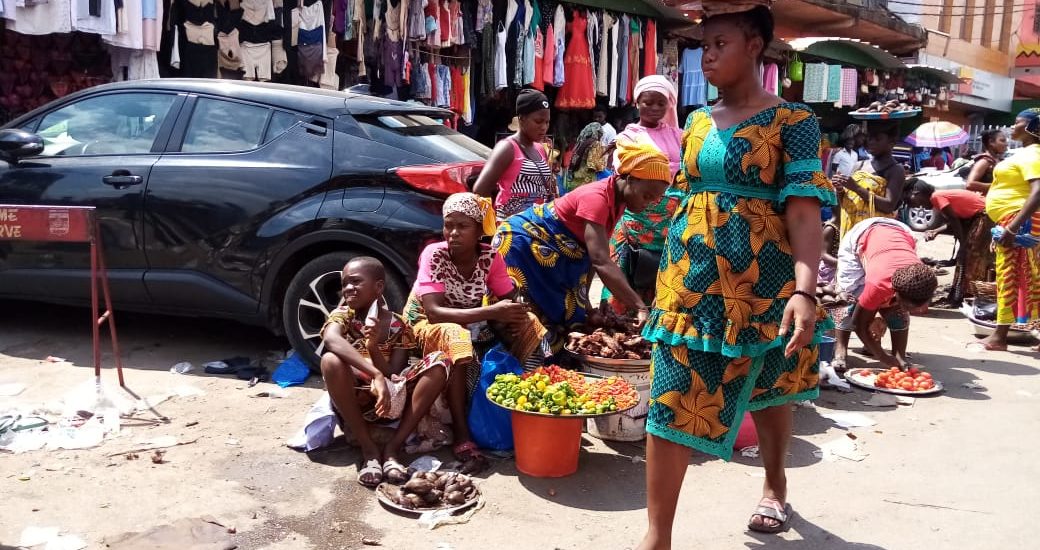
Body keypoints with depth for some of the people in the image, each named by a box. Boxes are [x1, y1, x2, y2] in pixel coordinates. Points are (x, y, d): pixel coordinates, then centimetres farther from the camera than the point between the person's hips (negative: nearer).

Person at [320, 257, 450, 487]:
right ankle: (370, 451, -24)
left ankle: (392, 448, -23)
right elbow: (330, 339, -30)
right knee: (331, 360, -32)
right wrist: (375, 375, -42)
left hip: (390, 402, 2)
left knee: (439, 363, -18)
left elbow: (393, 376, -6)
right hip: (352, 402, -2)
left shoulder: (398, 326, 2)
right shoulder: (343, 315, -4)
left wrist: (373, 346, -24)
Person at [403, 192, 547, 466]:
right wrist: (491, 312, -41)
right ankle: (461, 434, -33)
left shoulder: (490, 257, -13)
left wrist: (514, 317, -35)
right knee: (454, 337, -39)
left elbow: (510, 302, -9)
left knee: (527, 324, -15)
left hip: (473, 322, 5)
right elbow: (434, 312, -34)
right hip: (427, 322, -5)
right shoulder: (434, 255, -24)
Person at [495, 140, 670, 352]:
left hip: (554, 253, 9)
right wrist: (640, 307, -47)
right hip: (523, 243, -9)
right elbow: (601, 262, -42)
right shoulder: (596, 198, -31)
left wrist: (584, 300, -1)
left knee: (562, 321, 9)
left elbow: (592, 253, 3)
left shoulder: (617, 198, -3)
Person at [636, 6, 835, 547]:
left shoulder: (792, 121, -7)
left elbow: (805, 211, -15)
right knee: (671, 401, -2)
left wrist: (805, 290, -28)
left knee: (768, 391, 16)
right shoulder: (698, 121, 9)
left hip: (760, 280, -3)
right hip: (690, 279, 4)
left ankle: (774, 485, 45)